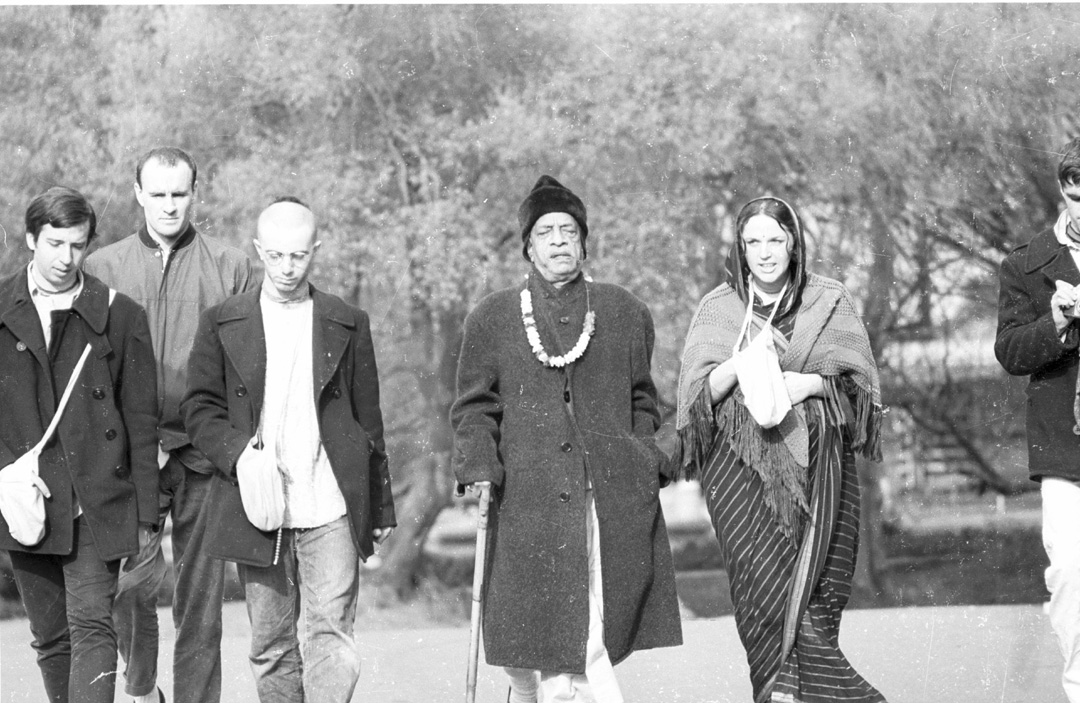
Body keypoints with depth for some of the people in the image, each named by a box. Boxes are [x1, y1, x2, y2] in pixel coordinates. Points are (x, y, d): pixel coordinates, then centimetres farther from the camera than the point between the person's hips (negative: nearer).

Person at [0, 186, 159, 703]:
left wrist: (147, 515, 1)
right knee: (50, 637, 8)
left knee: (91, 625, -12)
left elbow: (141, 420, 3)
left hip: (96, 502, -2)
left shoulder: (119, 315, 2)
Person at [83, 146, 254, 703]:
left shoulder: (230, 268, 7)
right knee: (131, 580, -11)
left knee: (201, 597, 0)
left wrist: (174, 439, -5)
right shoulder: (103, 267, 9)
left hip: (203, 453, 0)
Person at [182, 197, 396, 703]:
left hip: (331, 510, -1)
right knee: (271, 645, 6)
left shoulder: (347, 324, 8)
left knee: (331, 634, -10)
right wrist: (238, 454, -13)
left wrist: (381, 509, 12)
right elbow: (200, 408, 7)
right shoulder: (222, 324, 8)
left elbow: (368, 423, 12)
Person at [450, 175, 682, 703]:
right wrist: (478, 471, -5)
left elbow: (641, 403, 18)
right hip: (530, 503, -1)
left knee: (593, 643, -4)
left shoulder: (624, 313, 14)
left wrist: (648, 471, 8)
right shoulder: (492, 319, 10)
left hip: (614, 502, 1)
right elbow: (474, 408, 9)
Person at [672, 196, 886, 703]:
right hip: (743, 466, -1)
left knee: (815, 588, -7)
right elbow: (698, 392, 3)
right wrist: (741, 363, -15)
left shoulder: (830, 303, 10)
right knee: (764, 585, -12)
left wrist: (811, 383, -10)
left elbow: (860, 383, 9)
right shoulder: (718, 310, 10)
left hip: (818, 468, 1)